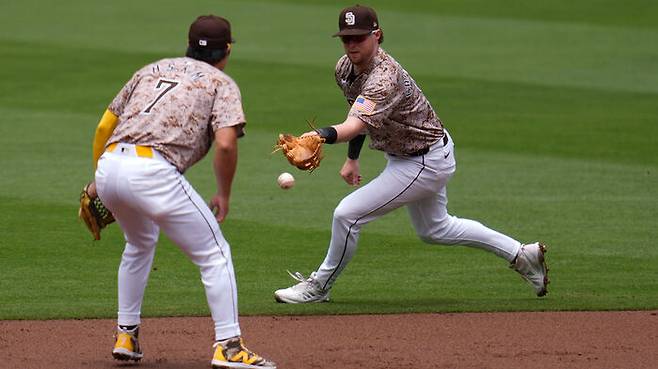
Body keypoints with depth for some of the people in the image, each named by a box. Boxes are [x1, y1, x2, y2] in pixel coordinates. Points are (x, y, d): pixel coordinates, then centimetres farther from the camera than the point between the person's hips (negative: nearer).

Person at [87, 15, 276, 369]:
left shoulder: (153, 69, 27)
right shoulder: (222, 83, 11)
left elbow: (104, 127, 24)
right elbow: (226, 144, -6)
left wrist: (97, 182, 32)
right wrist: (224, 195, 7)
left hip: (109, 166, 6)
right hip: (153, 172, -6)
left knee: (140, 243, 33)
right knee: (214, 255, 5)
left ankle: (126, 337, 32)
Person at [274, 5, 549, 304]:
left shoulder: (385, 77, -35)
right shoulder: (345, 68, -7)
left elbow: (357, 125, -51)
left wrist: (322, 135, -68)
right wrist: (352, 158, 15)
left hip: (426, 163, -10)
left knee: (347, 214, -13)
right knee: (435, 230, 26)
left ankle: (318, 288, 8)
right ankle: (520, 254, 37)